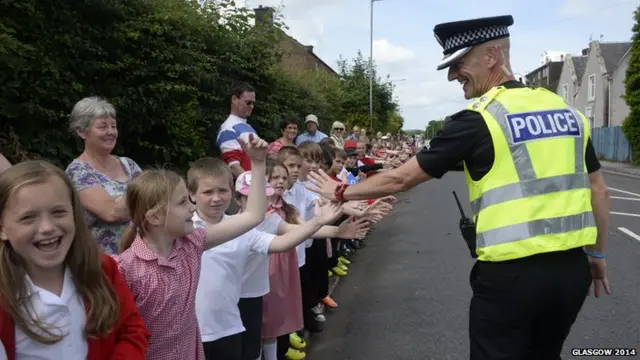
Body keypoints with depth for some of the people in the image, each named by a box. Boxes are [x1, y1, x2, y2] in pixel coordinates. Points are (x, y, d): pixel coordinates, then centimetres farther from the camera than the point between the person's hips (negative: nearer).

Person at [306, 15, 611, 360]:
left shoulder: (477, 119, -11)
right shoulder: (567, 111, 7)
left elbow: (401, 179, -6)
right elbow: (598, 191, 12)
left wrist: (341, 192, 7)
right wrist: (597, 255, 22)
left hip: (511, 274, -6)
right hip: (571, 268, 7)